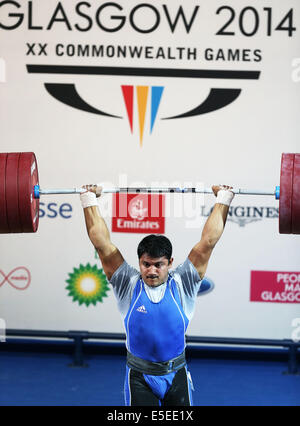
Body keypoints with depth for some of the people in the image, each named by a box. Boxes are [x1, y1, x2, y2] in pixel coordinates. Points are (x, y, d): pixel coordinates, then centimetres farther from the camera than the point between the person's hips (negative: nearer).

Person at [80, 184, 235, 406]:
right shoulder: (129, 284, -5)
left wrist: (223, 199, 0)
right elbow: (102, 243, -5)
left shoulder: (182, 284, -4)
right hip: (140, 377, -1)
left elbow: (208, 241, -3)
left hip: (176, 374, 1)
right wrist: (89, 200, -2)